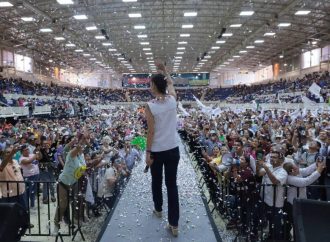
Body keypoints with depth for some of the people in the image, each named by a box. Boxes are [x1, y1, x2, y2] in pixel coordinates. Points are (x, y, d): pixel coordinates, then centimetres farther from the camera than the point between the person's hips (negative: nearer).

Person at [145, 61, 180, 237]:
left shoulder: (150, 106, -14)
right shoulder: (172, 100, -4)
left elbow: (151, 132, -14)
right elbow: (171, 83, 19)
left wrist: (148, 153, -6)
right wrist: (163, 70, 27)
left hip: (157, 151, -3)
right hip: (173, 149, 3)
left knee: (156, 181, 21)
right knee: (172, 184, 6)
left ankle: (158, 209, 43)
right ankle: (174, 224, 8)